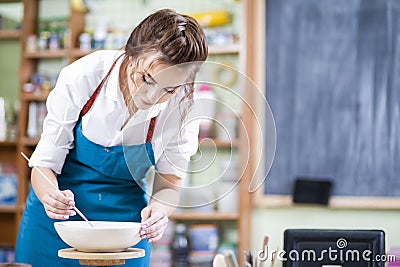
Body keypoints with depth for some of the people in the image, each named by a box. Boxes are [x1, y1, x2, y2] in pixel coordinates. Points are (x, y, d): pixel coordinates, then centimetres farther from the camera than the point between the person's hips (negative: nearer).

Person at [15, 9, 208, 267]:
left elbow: (170, 182, -8)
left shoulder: (183, 103, -18)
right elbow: (45, 162, -15)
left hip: (126, 225, 1)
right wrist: (51, 196, -36)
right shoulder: (82, 76, -22)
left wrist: (159, 210, -29)